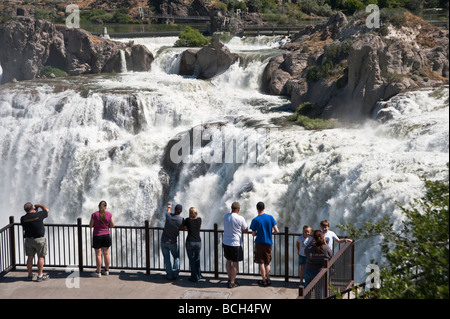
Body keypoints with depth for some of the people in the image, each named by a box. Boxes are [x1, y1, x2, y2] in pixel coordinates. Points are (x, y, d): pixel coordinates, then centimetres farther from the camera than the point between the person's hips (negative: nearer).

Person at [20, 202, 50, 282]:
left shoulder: (23, 218, -8)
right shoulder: (38, 215, -15)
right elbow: (47, 210, 3)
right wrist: (39, 205, 17)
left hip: (28, 240, 4)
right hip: (39, 239, -3)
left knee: (30, 257, 13)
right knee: (41, 257, 5)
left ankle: (30, 275, 22)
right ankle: (40, 275, 7)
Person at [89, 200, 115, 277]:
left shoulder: (94, 215, -12)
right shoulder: (109, 214, -7)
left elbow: (90, 226, -6)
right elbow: (112, 225, -2)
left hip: (97, 236, -2)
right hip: (106, 235, 2)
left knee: (98, 254, 4)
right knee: (106, 253, 13)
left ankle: (98, 272, 10)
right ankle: (106, 270, 23)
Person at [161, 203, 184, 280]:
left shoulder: (168, 215, -12)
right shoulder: (181, 220, -17)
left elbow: (168, 211, 14)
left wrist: (169, 207, 37)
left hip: (164, 241, 2)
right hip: (173, 242, -1)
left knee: (167, 259, 9)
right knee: (176, 258, 16)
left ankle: (170, 275, 7)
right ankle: (175, 274, 6)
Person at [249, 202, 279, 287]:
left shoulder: (255, 220, -12)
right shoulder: (270, 217, -5)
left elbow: (253, 234, -8)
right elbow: (276, 231, -7)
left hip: (259, 243, -3)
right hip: (268, 243, 3)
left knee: (261, 263, 7)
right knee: (267, 263, 16)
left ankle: (264, 280, 10)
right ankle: (268, 279, 21)